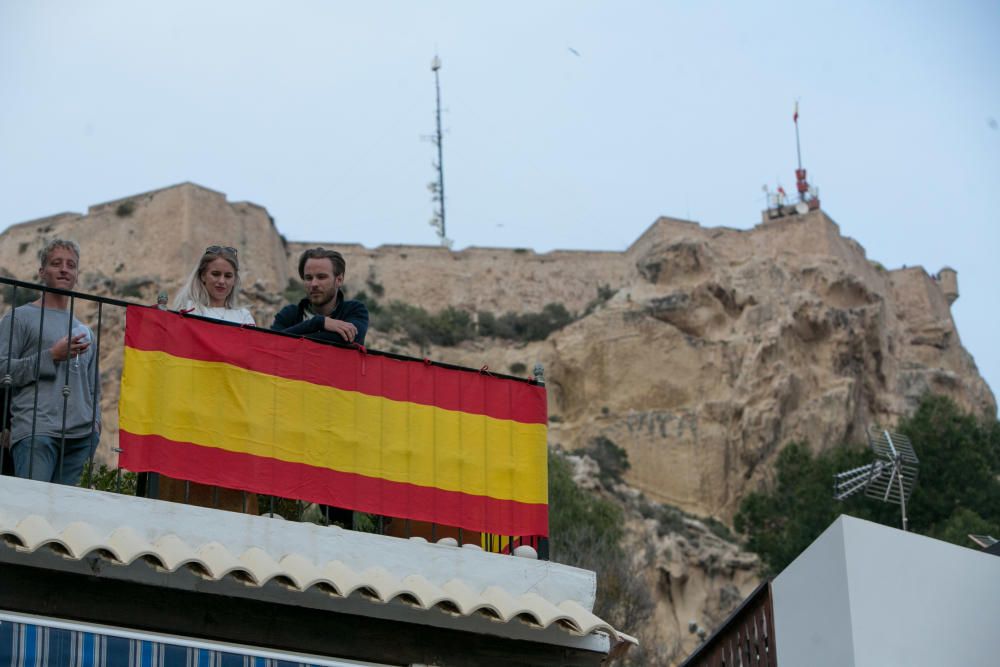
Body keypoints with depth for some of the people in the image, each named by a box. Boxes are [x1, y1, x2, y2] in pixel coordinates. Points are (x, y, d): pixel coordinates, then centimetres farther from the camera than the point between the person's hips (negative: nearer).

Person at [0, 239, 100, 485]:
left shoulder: (84, 331, 26)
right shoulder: (20, 317, 7)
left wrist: (95, 421, 11)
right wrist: (52, 356, -9)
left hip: (81, 435, 6)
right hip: (35, 431, -6)